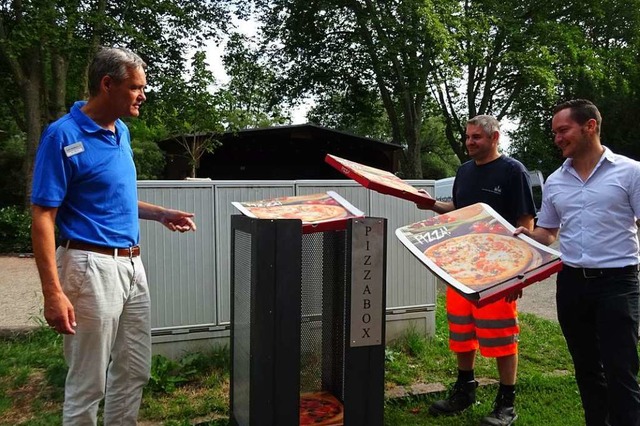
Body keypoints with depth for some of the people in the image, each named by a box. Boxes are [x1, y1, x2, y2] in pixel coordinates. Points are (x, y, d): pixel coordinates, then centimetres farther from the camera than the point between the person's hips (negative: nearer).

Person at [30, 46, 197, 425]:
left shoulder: (121, 132, 11)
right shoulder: (63, 135, -12)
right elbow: (43, 217, -15)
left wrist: (161, 214, 10)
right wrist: (53, 292, -21)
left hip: (132, 264, 8)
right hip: (92, 266, -8)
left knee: (134, 373, 17)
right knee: (88, 383, 6)